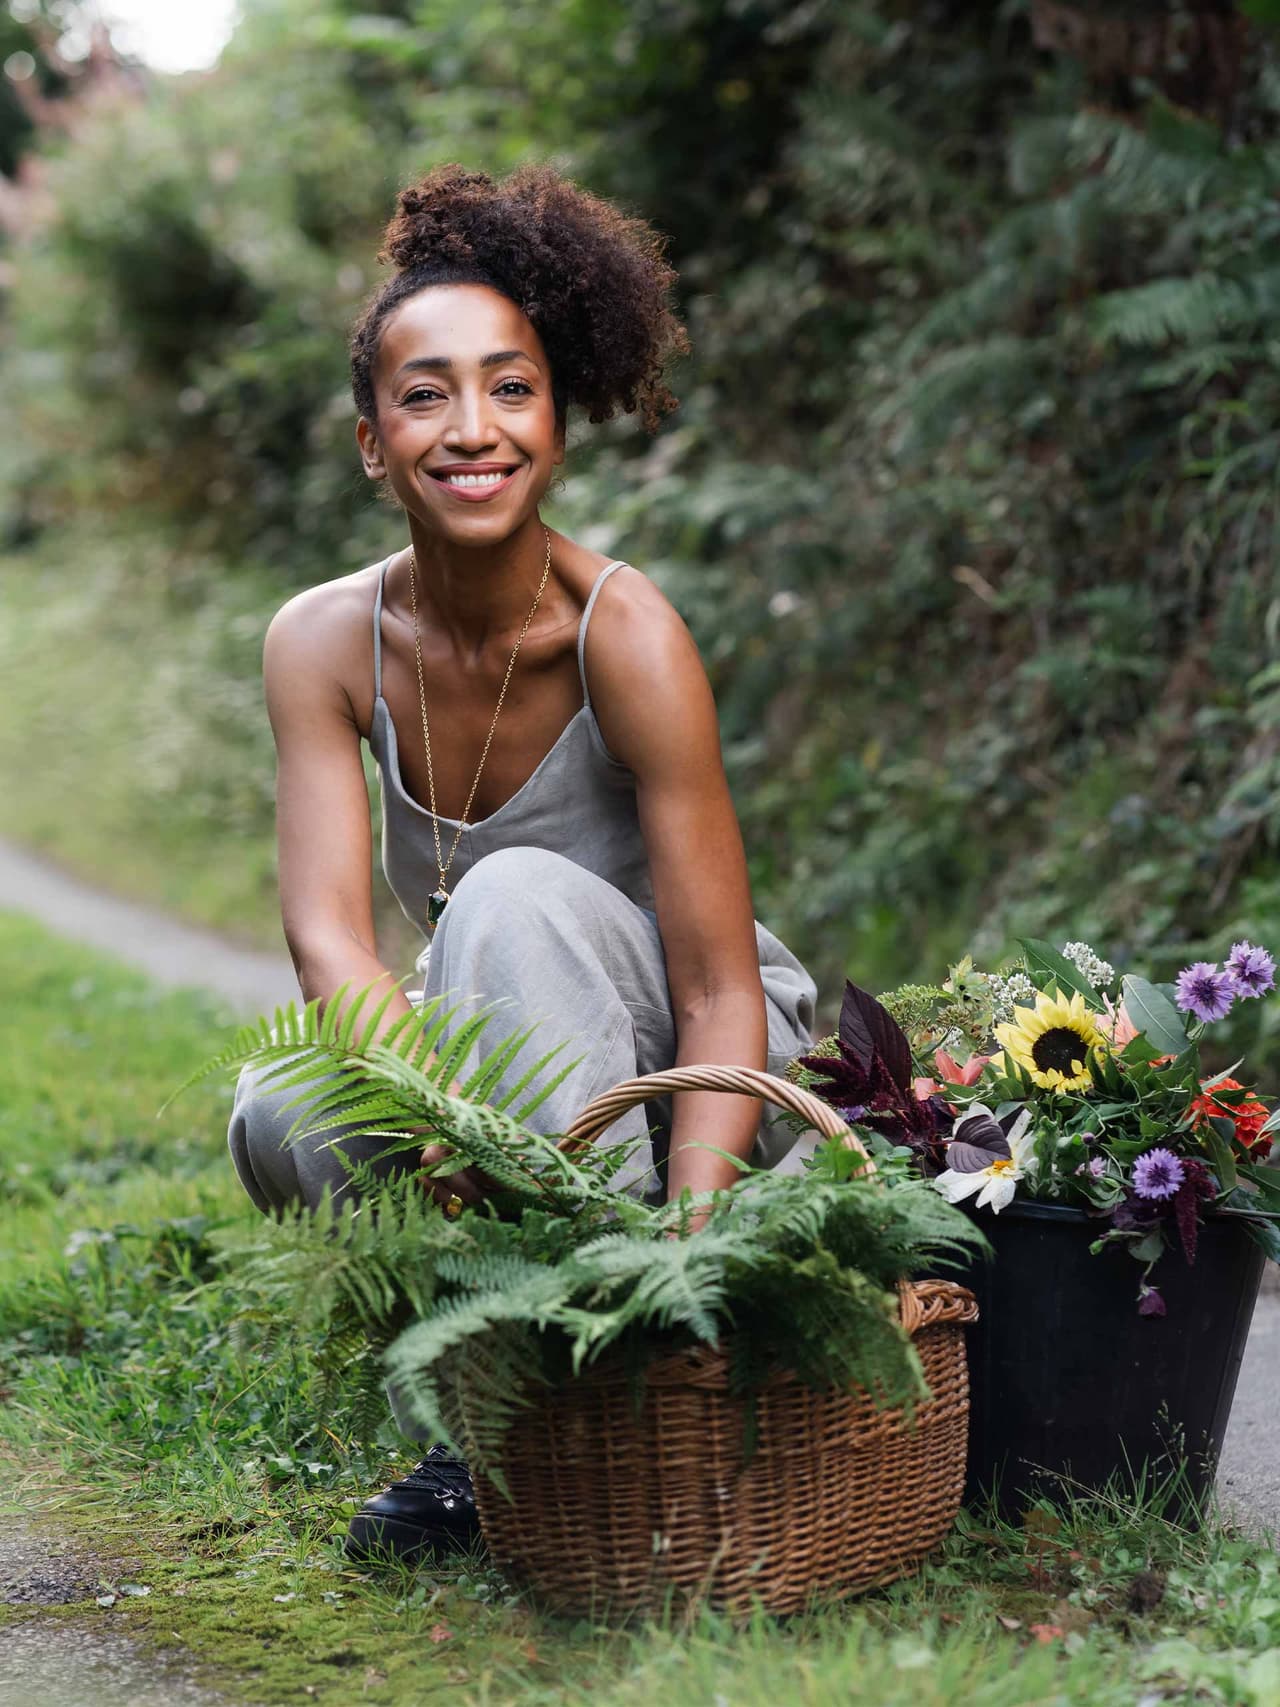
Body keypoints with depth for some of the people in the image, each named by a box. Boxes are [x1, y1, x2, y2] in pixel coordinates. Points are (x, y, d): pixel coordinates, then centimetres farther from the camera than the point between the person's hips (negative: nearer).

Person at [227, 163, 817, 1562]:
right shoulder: (323, 643, -11)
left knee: (516, 899, -32)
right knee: (282, 1127, -25)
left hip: (685, 1062, -4)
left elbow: (720, 990, -25)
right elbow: (324, 928, -22)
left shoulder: (627, 637, -23)